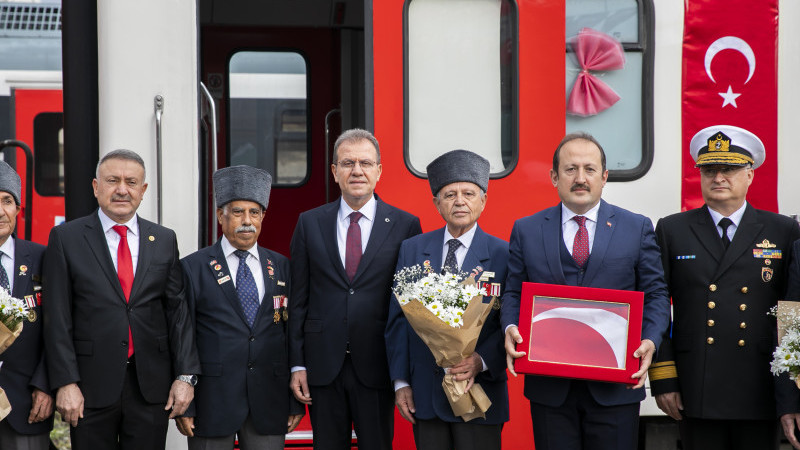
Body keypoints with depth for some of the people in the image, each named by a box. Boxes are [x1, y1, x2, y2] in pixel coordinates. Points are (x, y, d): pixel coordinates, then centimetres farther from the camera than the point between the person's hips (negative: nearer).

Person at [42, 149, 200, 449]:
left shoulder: (164, 240, 9)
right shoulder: (65, 238, 2)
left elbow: (177, 309, 6)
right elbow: (57, 318, -3)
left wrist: (185, 376, -2)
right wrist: (65, 382, -9)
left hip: (151, 388, 2)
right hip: (92, 387, -2)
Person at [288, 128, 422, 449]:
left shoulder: (405, 226, 1)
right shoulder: (309, 224, 6)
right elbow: (298, 299, 6)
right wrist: (297, 364, 0)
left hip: (376, 368, -1)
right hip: (323, 367, 2)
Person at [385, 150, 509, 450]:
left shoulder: (503, 255, -1)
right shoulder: (412, 250, 7)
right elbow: (397, 319, 7)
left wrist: (482, 361, -20)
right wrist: (401, 382, 3)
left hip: (479, 389, -2)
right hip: (424, 394, 2)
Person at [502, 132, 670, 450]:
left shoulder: (637, 228, 7)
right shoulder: (526, 230, 9)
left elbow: (655, 294, 6)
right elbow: (513, 293, 10)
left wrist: (650, 340, -11)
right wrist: (510, 329, -10)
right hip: (549, 387, 1)